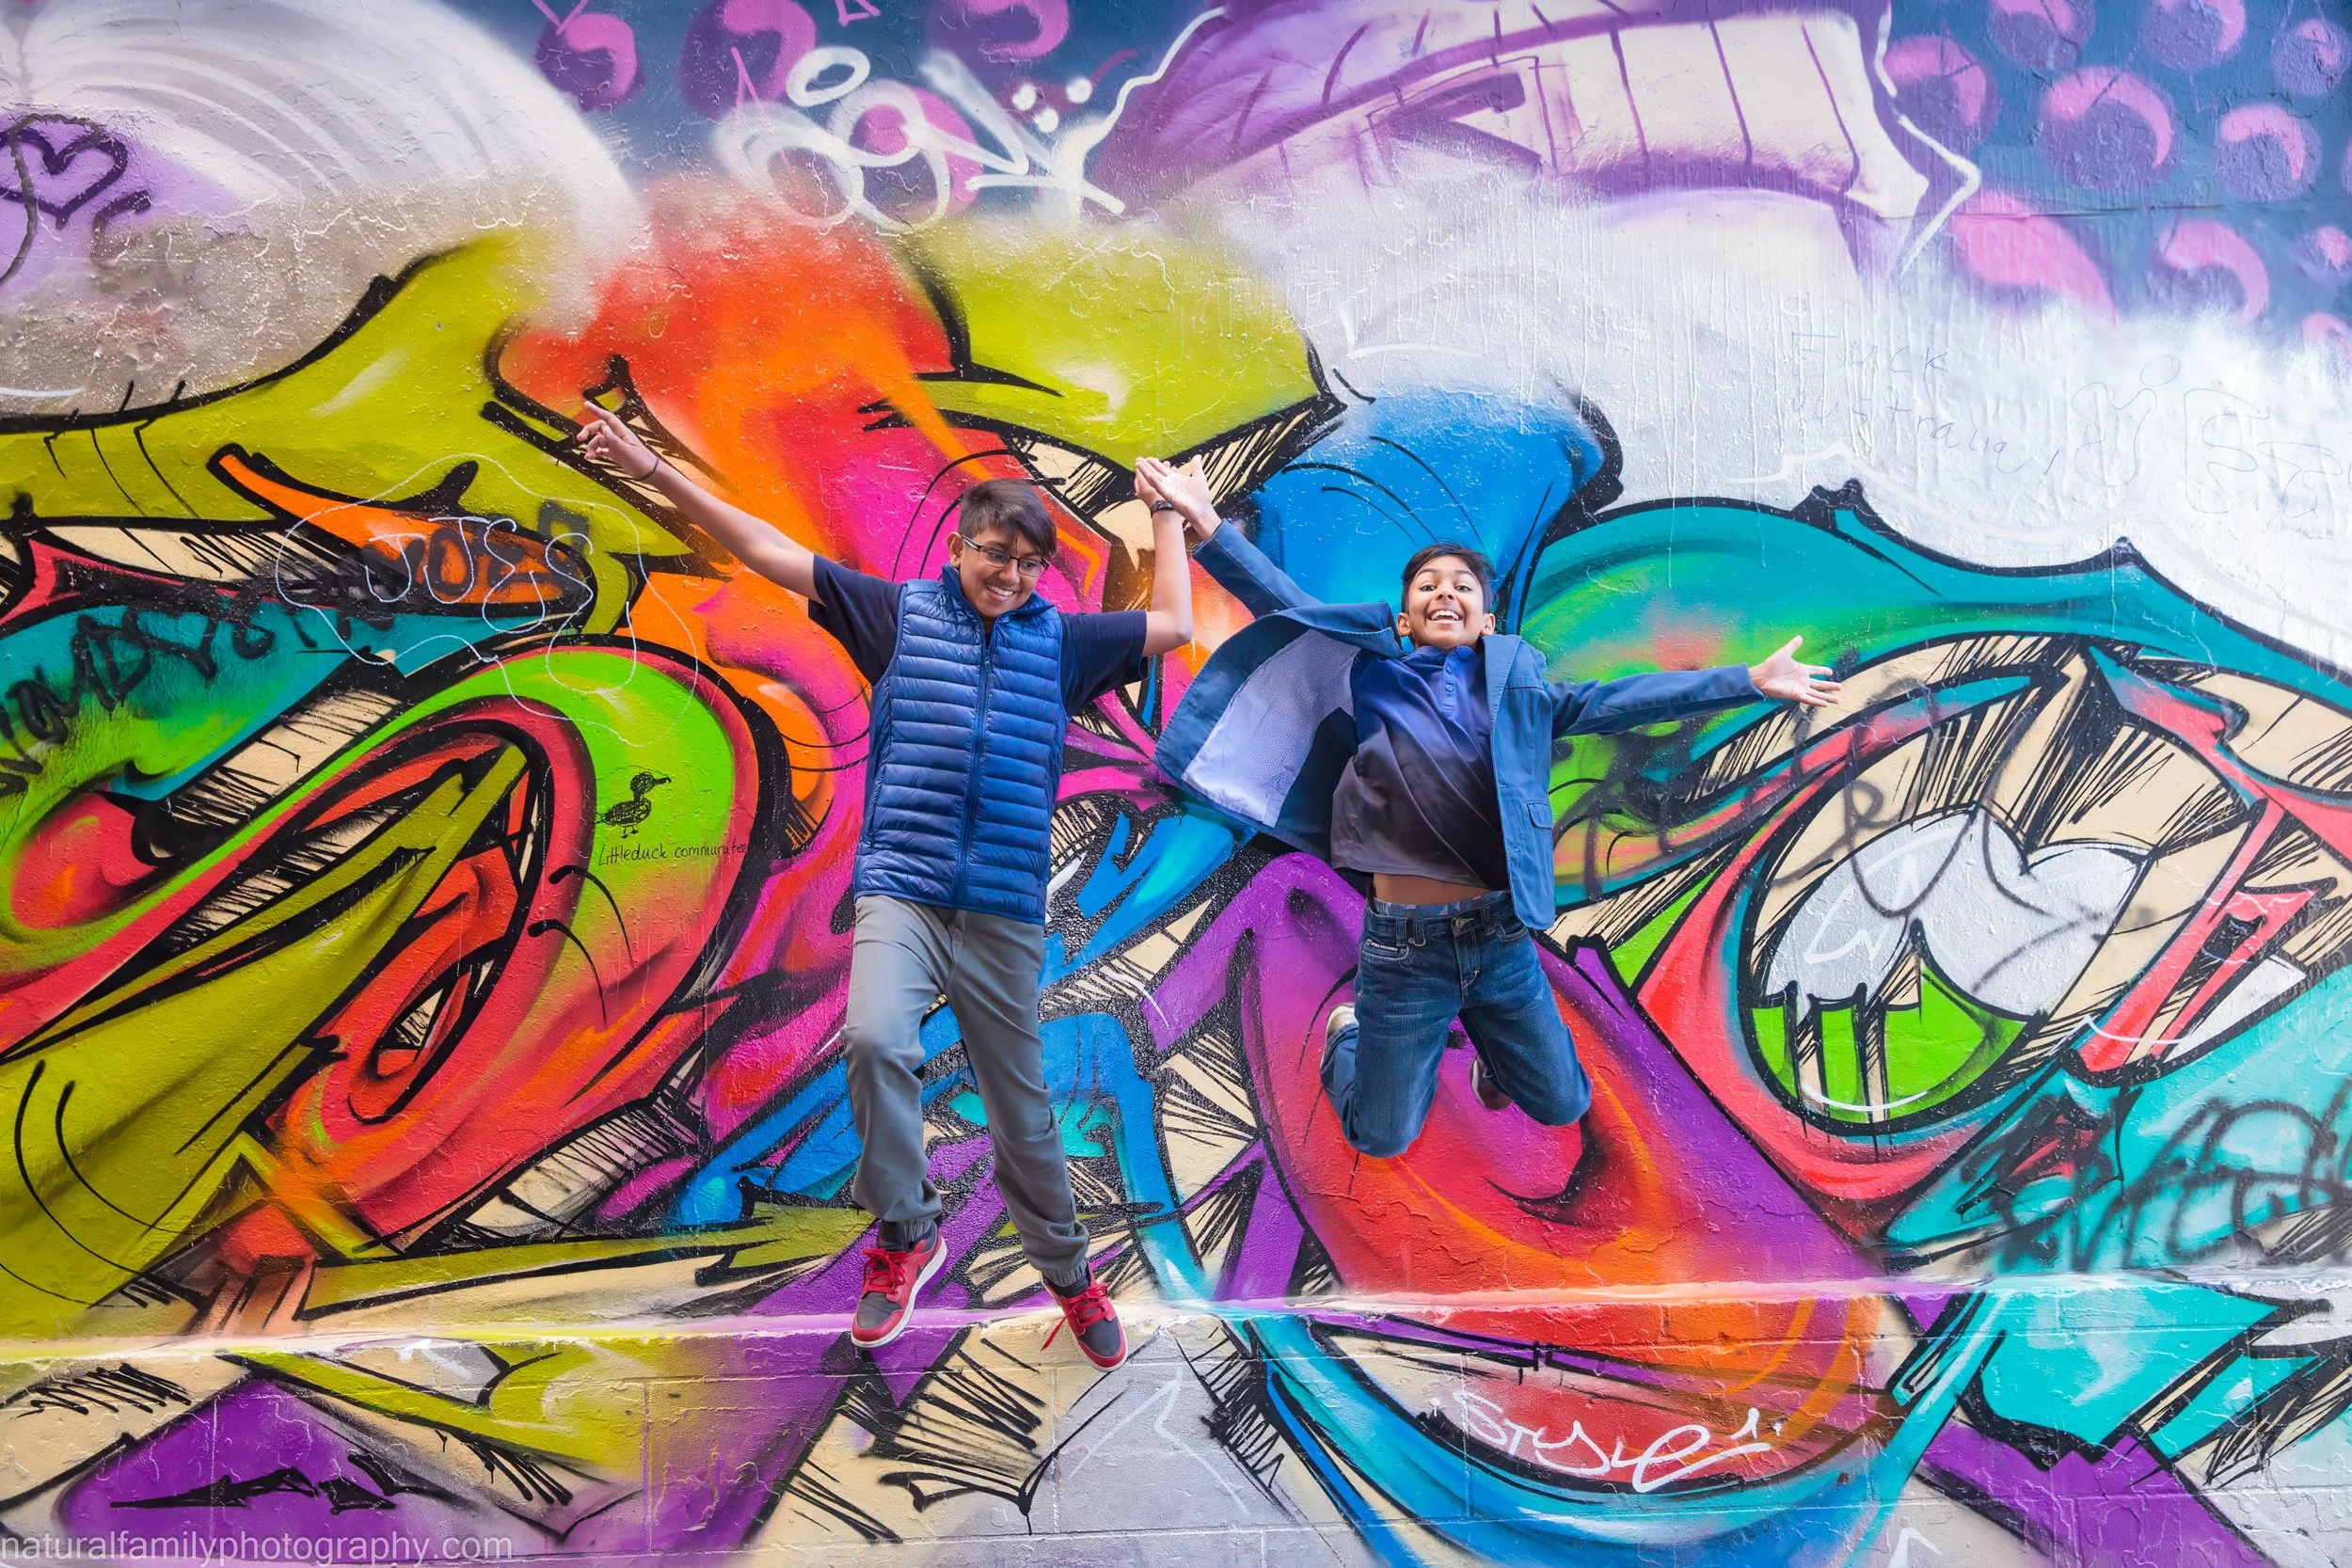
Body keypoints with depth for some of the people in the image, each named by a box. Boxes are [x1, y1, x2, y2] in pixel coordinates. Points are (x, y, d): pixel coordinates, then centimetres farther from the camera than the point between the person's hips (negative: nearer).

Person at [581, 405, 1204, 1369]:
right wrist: (656, 474, 1)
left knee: (1021, 1109, 8)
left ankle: (1070, 1276, 28)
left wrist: (1170, 516, 22)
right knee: (876, 1041, -29)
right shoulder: (902, 613, 7)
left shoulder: (1060, 640, 11)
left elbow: (1173, 626, 19)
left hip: (1004, 915, 1)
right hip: (899, 895, -1)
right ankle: (906, 1234, -9)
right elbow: (769, 554, 5)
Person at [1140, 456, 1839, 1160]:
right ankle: (1349, 1035, 40)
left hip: (1503, 937, 3)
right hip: (1406, 944, -2)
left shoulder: (1517, 685, 7)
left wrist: (1752, 680, -1)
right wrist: (1207, 523, -14)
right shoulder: (1368, 677, 1)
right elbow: (1285, 608, -4)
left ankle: (1488, 1040, 44)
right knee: (1382, 1140, 9)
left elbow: (1615, 700, 3)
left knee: (1563, 1107, 14)